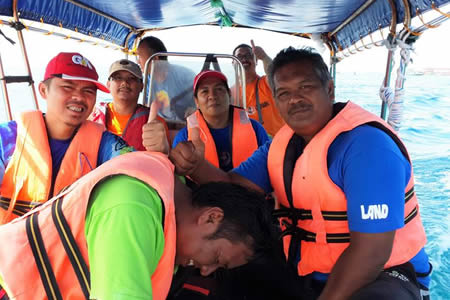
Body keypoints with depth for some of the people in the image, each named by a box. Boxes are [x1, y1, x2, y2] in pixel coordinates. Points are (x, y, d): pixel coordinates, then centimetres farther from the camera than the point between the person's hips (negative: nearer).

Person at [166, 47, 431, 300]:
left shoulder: (367, 143, -24)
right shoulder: (281, 144, 1)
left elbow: (370, 252, -26)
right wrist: (197, 166, -25)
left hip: (381, 276, -6)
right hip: (307, 273, 7)